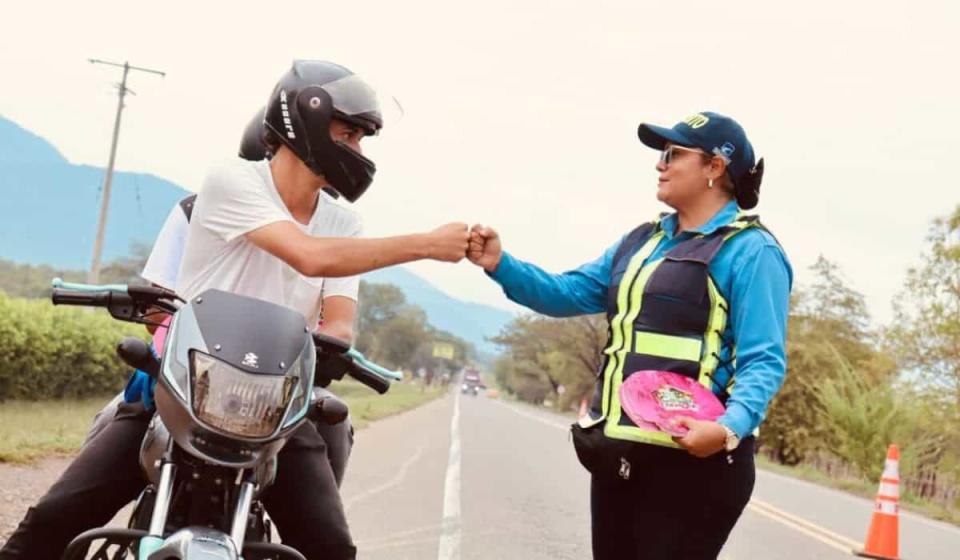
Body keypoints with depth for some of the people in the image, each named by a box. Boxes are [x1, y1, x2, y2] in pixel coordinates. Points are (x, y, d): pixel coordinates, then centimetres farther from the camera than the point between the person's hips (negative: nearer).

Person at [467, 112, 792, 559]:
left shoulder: (750, 250, -7)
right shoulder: (642, 241, 17)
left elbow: (764, 361, -14)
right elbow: (568, 294, 14)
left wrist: (730, 428, -32)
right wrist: (501, 265, -2)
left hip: (689, 458, -8)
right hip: (620, 453, 8)